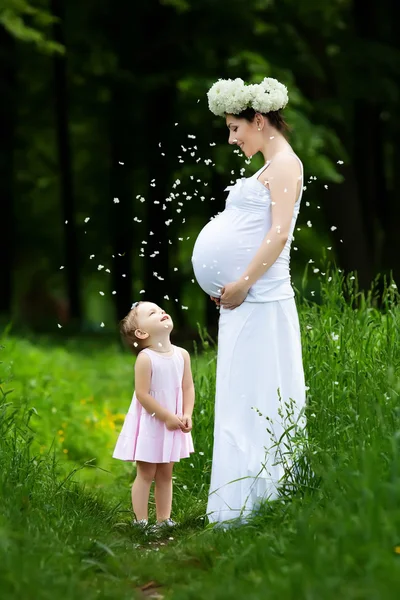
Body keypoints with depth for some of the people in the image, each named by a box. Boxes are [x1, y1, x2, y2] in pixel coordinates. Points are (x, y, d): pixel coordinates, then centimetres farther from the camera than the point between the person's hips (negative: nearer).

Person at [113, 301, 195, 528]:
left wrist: (187, 415, -8)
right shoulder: (145, 358, -18)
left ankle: (164, 519, 20)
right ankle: (141, 521, 7)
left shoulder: (182, 355, 0)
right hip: (149, 424, -5)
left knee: (165, 474, 13)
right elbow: (142, 394, -20)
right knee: (146, 474, 2)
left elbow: (188, 387, 4)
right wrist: (167, 417, -19)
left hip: (174, 423, 5)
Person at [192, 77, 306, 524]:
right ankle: (240, 508, 14)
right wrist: (229, 285, 11)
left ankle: (261, 504, -2)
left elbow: (279, 233, -18)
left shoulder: (285, 164, -8)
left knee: (257, 402, -6)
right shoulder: (269, 167, 19)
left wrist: (243, 283, -17)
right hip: (243, 299, 10)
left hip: (260, 301, -10)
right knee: (240, 403, 10)